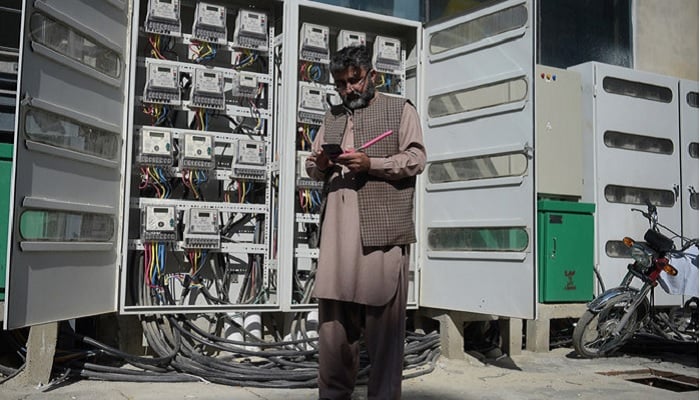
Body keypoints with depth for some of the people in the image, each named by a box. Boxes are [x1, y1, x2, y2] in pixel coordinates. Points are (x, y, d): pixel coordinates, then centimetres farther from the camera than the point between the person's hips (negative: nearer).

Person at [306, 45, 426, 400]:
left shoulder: (400, 110, 11)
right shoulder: (332, 117, 25)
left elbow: (415, 160, 0)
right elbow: (312, 165, 25)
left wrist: (370, 163, -14)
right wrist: (319, 165, 0)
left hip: (383, 227, -4)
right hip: (337, 228, 5)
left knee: (383, 315, -3)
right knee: (333, 313, 5)